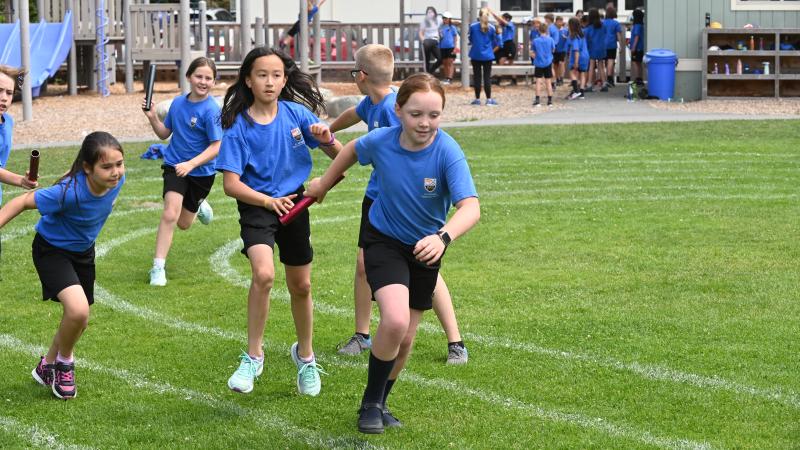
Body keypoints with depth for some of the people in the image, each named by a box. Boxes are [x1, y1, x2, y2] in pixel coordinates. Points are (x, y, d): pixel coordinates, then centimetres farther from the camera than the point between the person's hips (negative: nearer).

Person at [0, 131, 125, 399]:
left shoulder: (116, 180, -20)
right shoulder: (69, 192, -38)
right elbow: (23, 202, -27)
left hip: (82, 252, 7)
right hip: (51, 250, -7)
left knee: (79, 322, 16)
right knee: (78, 310, -26)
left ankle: (48, 366, 44)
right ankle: (64, 362, 4)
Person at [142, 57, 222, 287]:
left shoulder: (211, 110, -18)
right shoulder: (178, 102, -2)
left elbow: (216, 147, -20)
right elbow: (164, 133, 9)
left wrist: (191, 164, -30)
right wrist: (152, 117, -9)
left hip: (201, 172, -2)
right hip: (175, 166, 2)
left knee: (183, 223, 15)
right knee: (170, 213, -19)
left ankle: (198, 206, 51)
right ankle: (158, 267, -11)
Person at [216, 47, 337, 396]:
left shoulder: (297, 113, -5)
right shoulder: (238, 126, -13)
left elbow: (337, 155, 1)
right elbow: (231, 184, -15)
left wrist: (327, 139, -22)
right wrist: (269, 201, -29)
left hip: (293, 203, 3)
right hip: (256, 206, -3)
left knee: (301, 286, 13)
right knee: (263, 274, -27)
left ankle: (305, 355, 37)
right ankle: (253, 356, -12)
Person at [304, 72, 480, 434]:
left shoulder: (448, 153, -27)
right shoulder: (380, 141, -20)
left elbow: (470, 207, -40)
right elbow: (353, 148, 5)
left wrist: (443, 237, -58)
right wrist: (325, 181, 18)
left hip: (424, 249, 1)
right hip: (384, 241, -1)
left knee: (405, 338, 12)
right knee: (395, 321, -25)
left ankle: (379, 402, 37)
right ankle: (370, 403, -4)